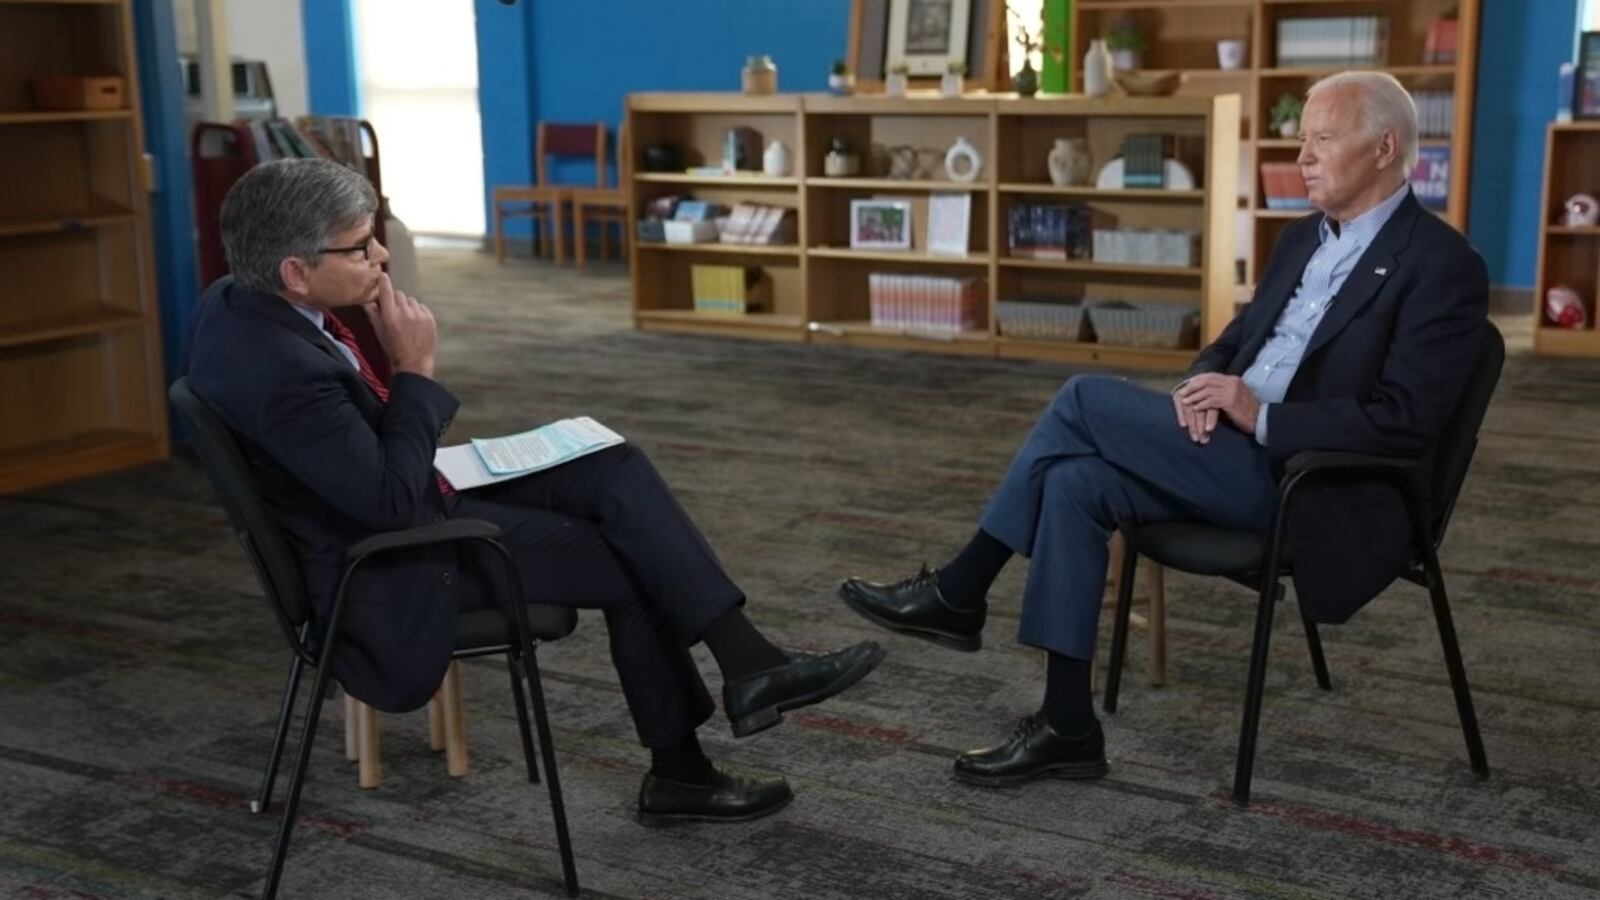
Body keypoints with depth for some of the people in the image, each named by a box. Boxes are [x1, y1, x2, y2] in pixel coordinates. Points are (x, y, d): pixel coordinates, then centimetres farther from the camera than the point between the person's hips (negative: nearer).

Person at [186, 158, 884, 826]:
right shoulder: (284, 373, -33)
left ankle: (748, 663, -1)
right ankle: (677, 773, 11)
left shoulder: (239, 300, -2)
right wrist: (415, 369, -22)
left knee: (615, 470, -1)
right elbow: (392, 502, -27)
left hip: (390, 505, 10)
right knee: (629, 563, -4)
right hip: (390, 566, -9)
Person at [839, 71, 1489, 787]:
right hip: (1238, 454, 8)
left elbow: (1407, 421, -18)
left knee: (1087, 400, -17)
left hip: (1312, 484, -8)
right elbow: (1234, 341, 20)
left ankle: (959, 592, -4)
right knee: (1074, 483, -17)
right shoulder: (1304, 237, 16)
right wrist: (1204, 388, -5)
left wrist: (1261, 416, -22)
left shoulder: (1443, 266, -10)